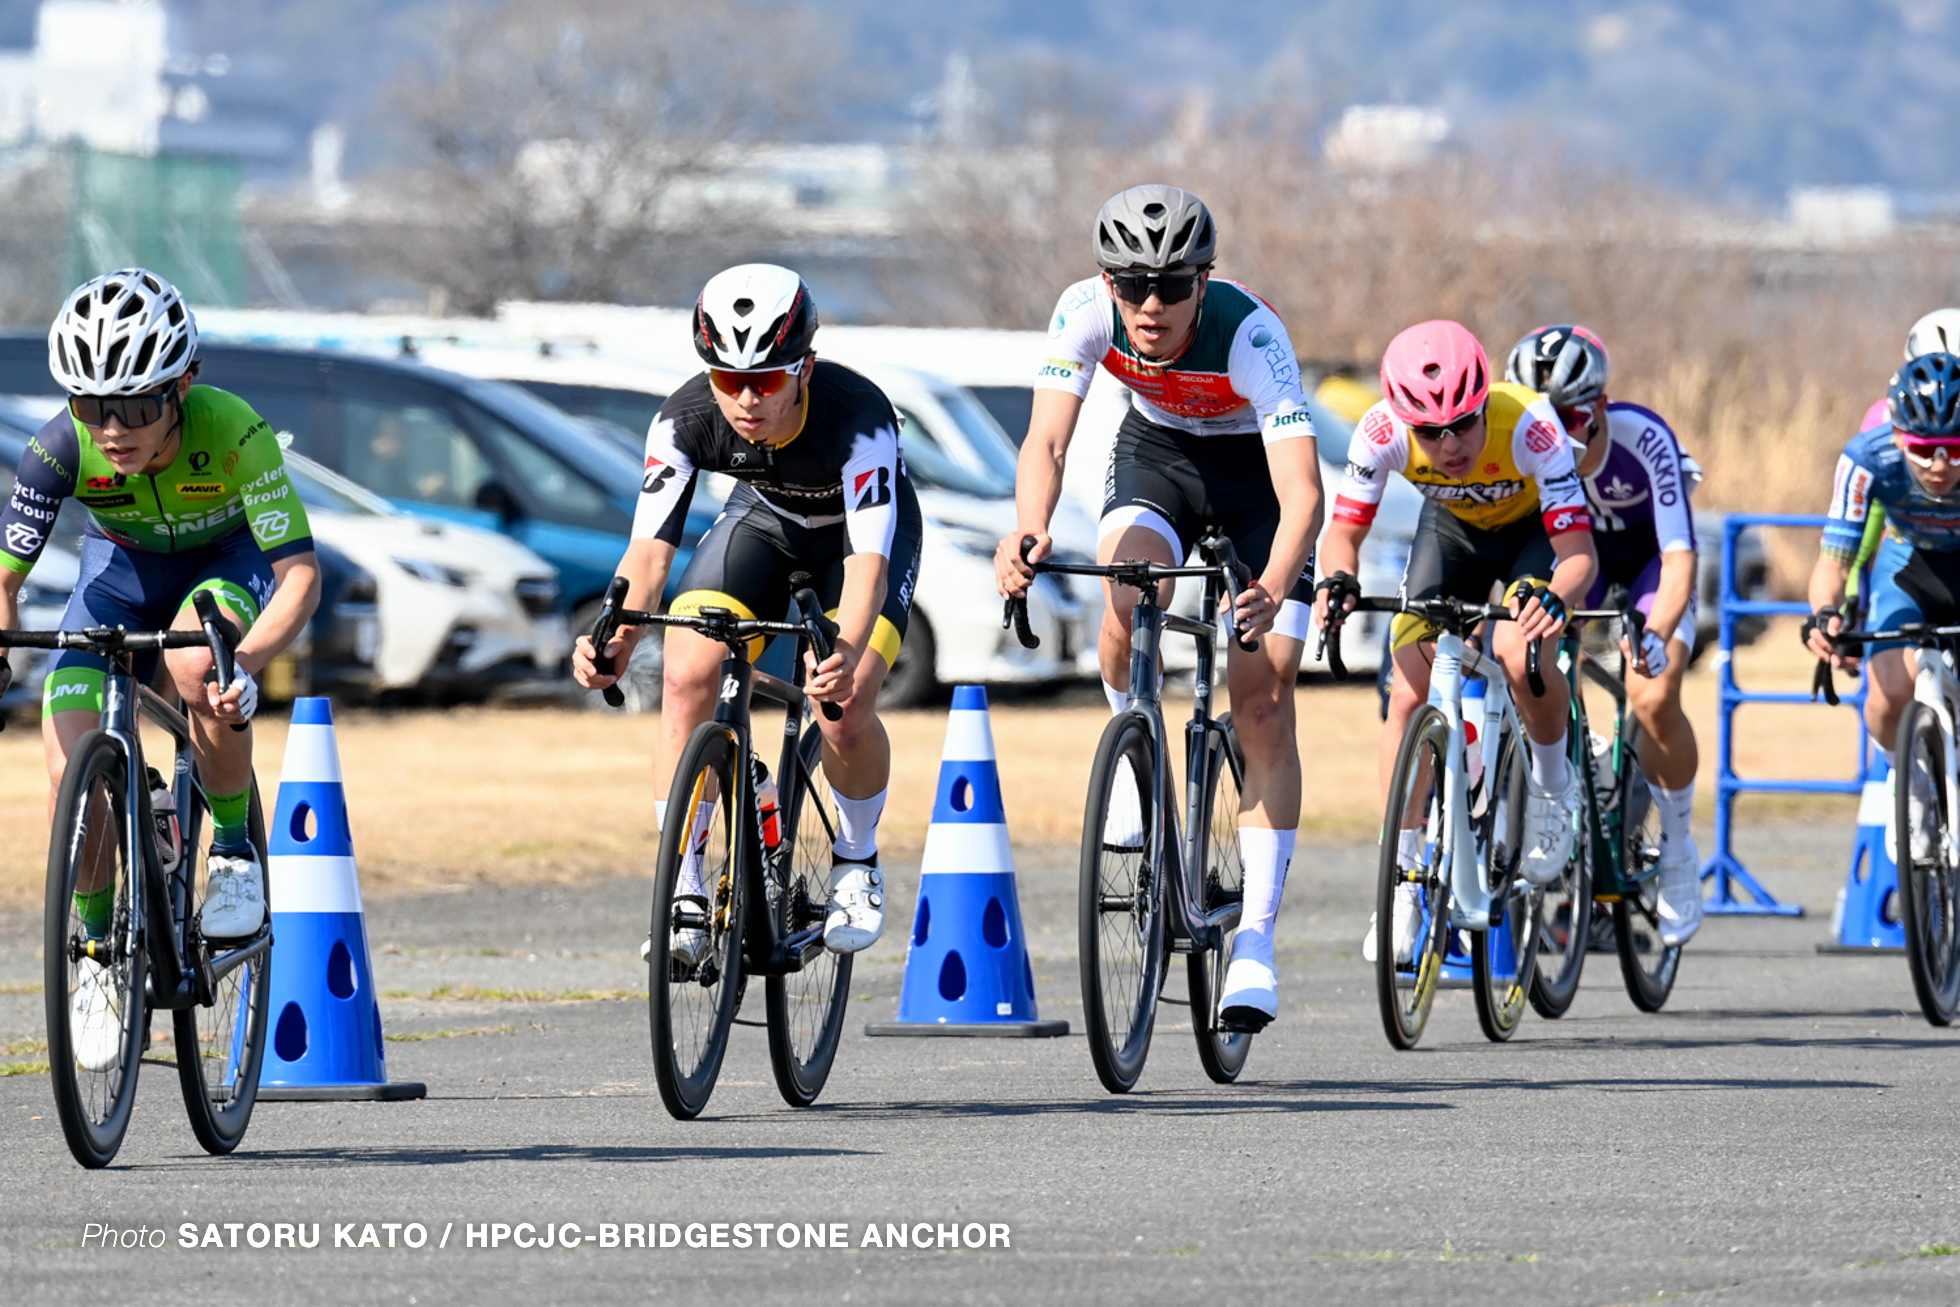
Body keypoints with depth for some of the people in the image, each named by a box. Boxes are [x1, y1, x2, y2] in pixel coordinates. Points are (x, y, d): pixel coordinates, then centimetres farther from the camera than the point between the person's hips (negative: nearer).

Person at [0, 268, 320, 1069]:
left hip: (229, 561, -2)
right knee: (70, 773, -18)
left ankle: (234, 848, -12)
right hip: (124, 565, 2)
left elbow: (300, 574, -37)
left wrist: (249, 662, -54)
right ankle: (98, 953, 6)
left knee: (197, 669, -38)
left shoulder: (233, 433, -35)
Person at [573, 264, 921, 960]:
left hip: (860, 529, -3)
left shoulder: (859, 418, -39)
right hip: (763, 519, 3)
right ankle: (684, 893, -12)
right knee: (687, 679, -21)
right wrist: (615, 639, -51)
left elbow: (868, 559, -46)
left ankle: (857, 863, 6)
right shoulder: (686, 419, -29)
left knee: (845, 711, -24)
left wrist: (848, 654, -65)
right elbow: (651, 544, -32)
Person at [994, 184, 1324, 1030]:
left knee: (1264, 705, -9)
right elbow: (1046, 440, -34)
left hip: (1256, 467, -2)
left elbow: (1301, 487, -45)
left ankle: (1256, 941, -4)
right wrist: (1029, 531, -55)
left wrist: (1273, 590, -63)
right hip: (1157, 451, 2)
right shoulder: (1086, 312, -28)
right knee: (1126, 596, -30)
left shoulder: (1249, 333, -37)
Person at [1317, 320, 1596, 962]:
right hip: (1453, 527, 3)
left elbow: (1579, 553, -41)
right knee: (1410, 692, -12)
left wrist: (1551, 595, -63)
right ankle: (1402, 880, -4)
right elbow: (1345, 530, -23)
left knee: (1520, 655, -30)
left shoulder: (1529, 428, -40)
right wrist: (1337, 580, -46)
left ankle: (1553, 781, 1)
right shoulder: (1383, 432, -32)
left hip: (1537, 529, -3)